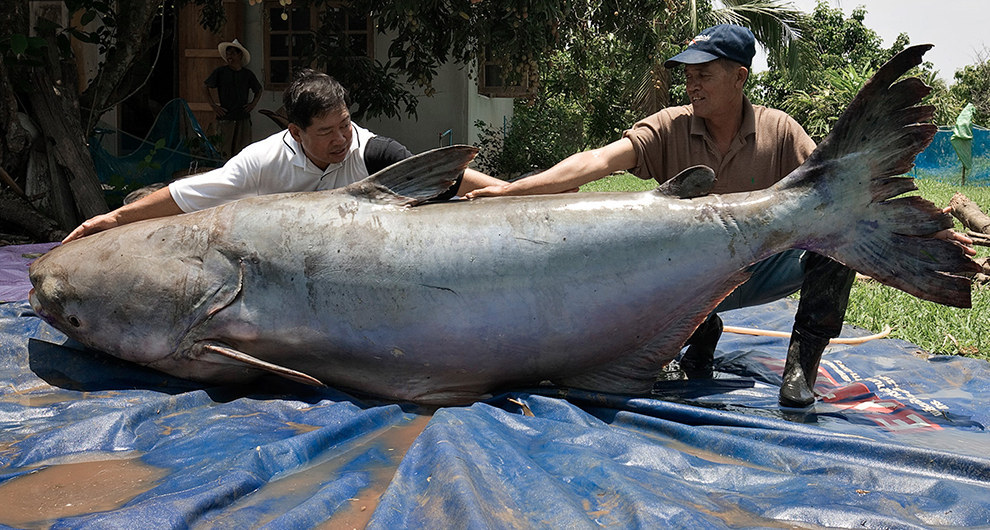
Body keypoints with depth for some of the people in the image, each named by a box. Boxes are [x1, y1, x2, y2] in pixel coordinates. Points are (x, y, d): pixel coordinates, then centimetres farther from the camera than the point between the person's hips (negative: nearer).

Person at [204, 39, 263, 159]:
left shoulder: (247, 74, 9)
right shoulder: (220, 72, 2)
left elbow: (258, 90, 25)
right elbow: (205, 87, 9)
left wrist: (254, 103, 10)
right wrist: (213, 105, 2)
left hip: (243, 118, 2)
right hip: (225, 118, -2)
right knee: (225, 152, -5)